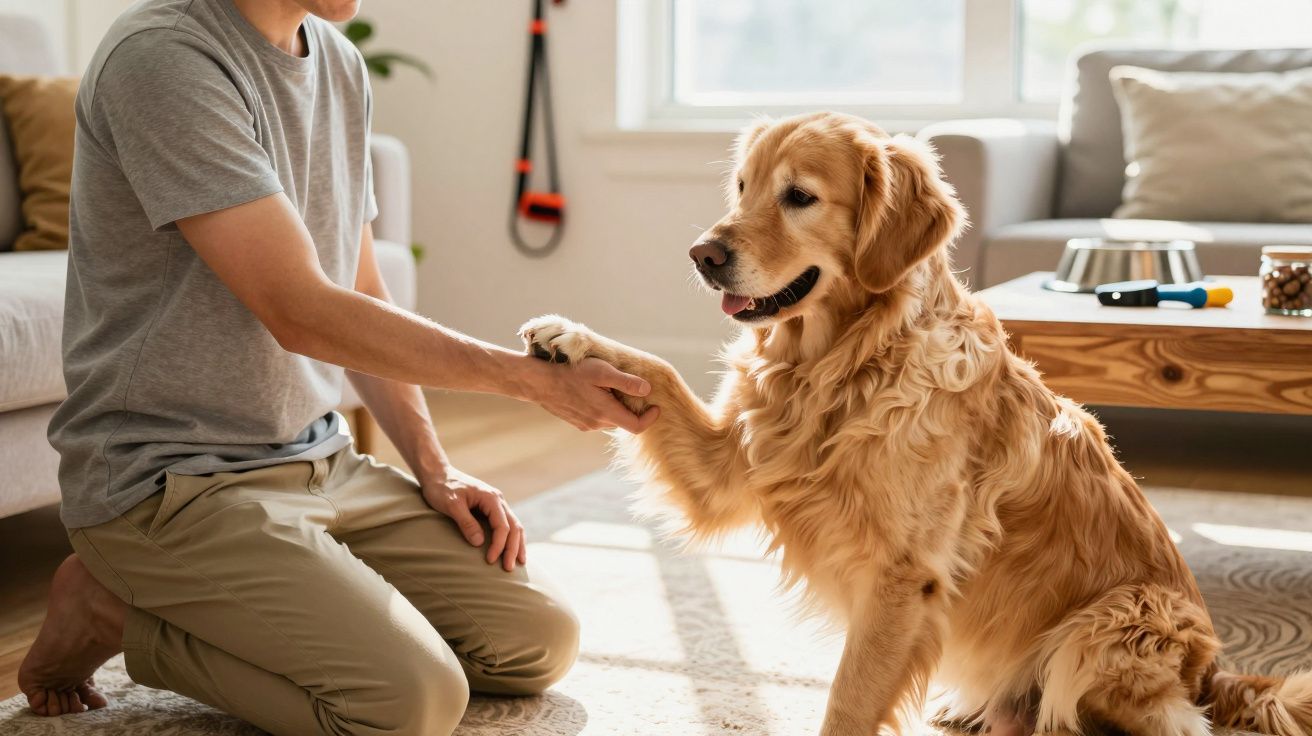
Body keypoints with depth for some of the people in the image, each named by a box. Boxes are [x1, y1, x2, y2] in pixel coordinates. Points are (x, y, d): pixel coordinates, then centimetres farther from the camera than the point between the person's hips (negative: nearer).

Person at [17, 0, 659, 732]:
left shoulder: (341, 65, 8)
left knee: (543, 641, 3)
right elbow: (300, 313, -23)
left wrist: (432, 466, 4)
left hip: (325, 464, 9)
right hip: (172, 479, -8)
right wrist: (534, 377, -22)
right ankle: (116, 611, -2)